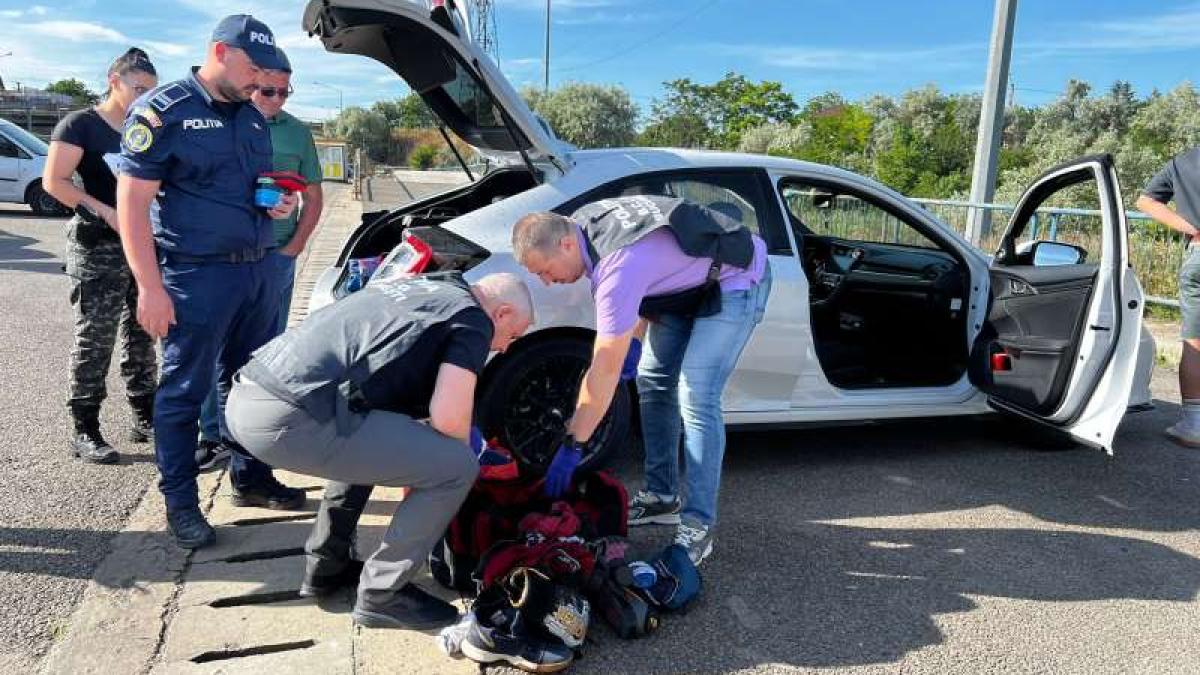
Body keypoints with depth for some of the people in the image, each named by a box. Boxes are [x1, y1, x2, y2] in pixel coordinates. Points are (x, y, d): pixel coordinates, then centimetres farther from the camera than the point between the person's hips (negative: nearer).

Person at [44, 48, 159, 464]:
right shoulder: (80, 125, -4)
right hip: (98, 248, -6)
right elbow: (53, 181, -12)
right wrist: (105, 213, -20)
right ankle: (83, 431, 4)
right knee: (94, 339, -3)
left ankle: (145, 419, 20)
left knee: (142, 336, 10)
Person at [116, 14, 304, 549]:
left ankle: (251, 479, 31)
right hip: (197, 275, -7)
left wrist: (277, 203, 4)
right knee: (183, 391, 2)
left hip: (258, 269, 7)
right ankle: (180, 503, 14)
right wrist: (150, 288, -17)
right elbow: (132, 202, -12)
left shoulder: (252, 119, 14)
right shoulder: (163, 112, -8)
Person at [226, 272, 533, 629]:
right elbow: (448, 417, -10)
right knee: (455, 467, -2)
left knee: (370, 442, 33)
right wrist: (465, 448, 13)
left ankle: (325, 568, 35)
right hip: (291, 420, -10)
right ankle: (381, 596, 10)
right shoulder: (472, 319, 1)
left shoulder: (420, 286, 26)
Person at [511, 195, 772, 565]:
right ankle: (662, 497, 15)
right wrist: (634, 340, 0)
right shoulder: (581, 223, -9)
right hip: (687, 278, 10)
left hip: (735, 279, -10)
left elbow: (605, 371, -33)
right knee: (653, 380, 6)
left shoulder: (618, 266, -36)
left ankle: (698, 527, -12)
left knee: (696, 397, -19)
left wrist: (571, 446, -26)